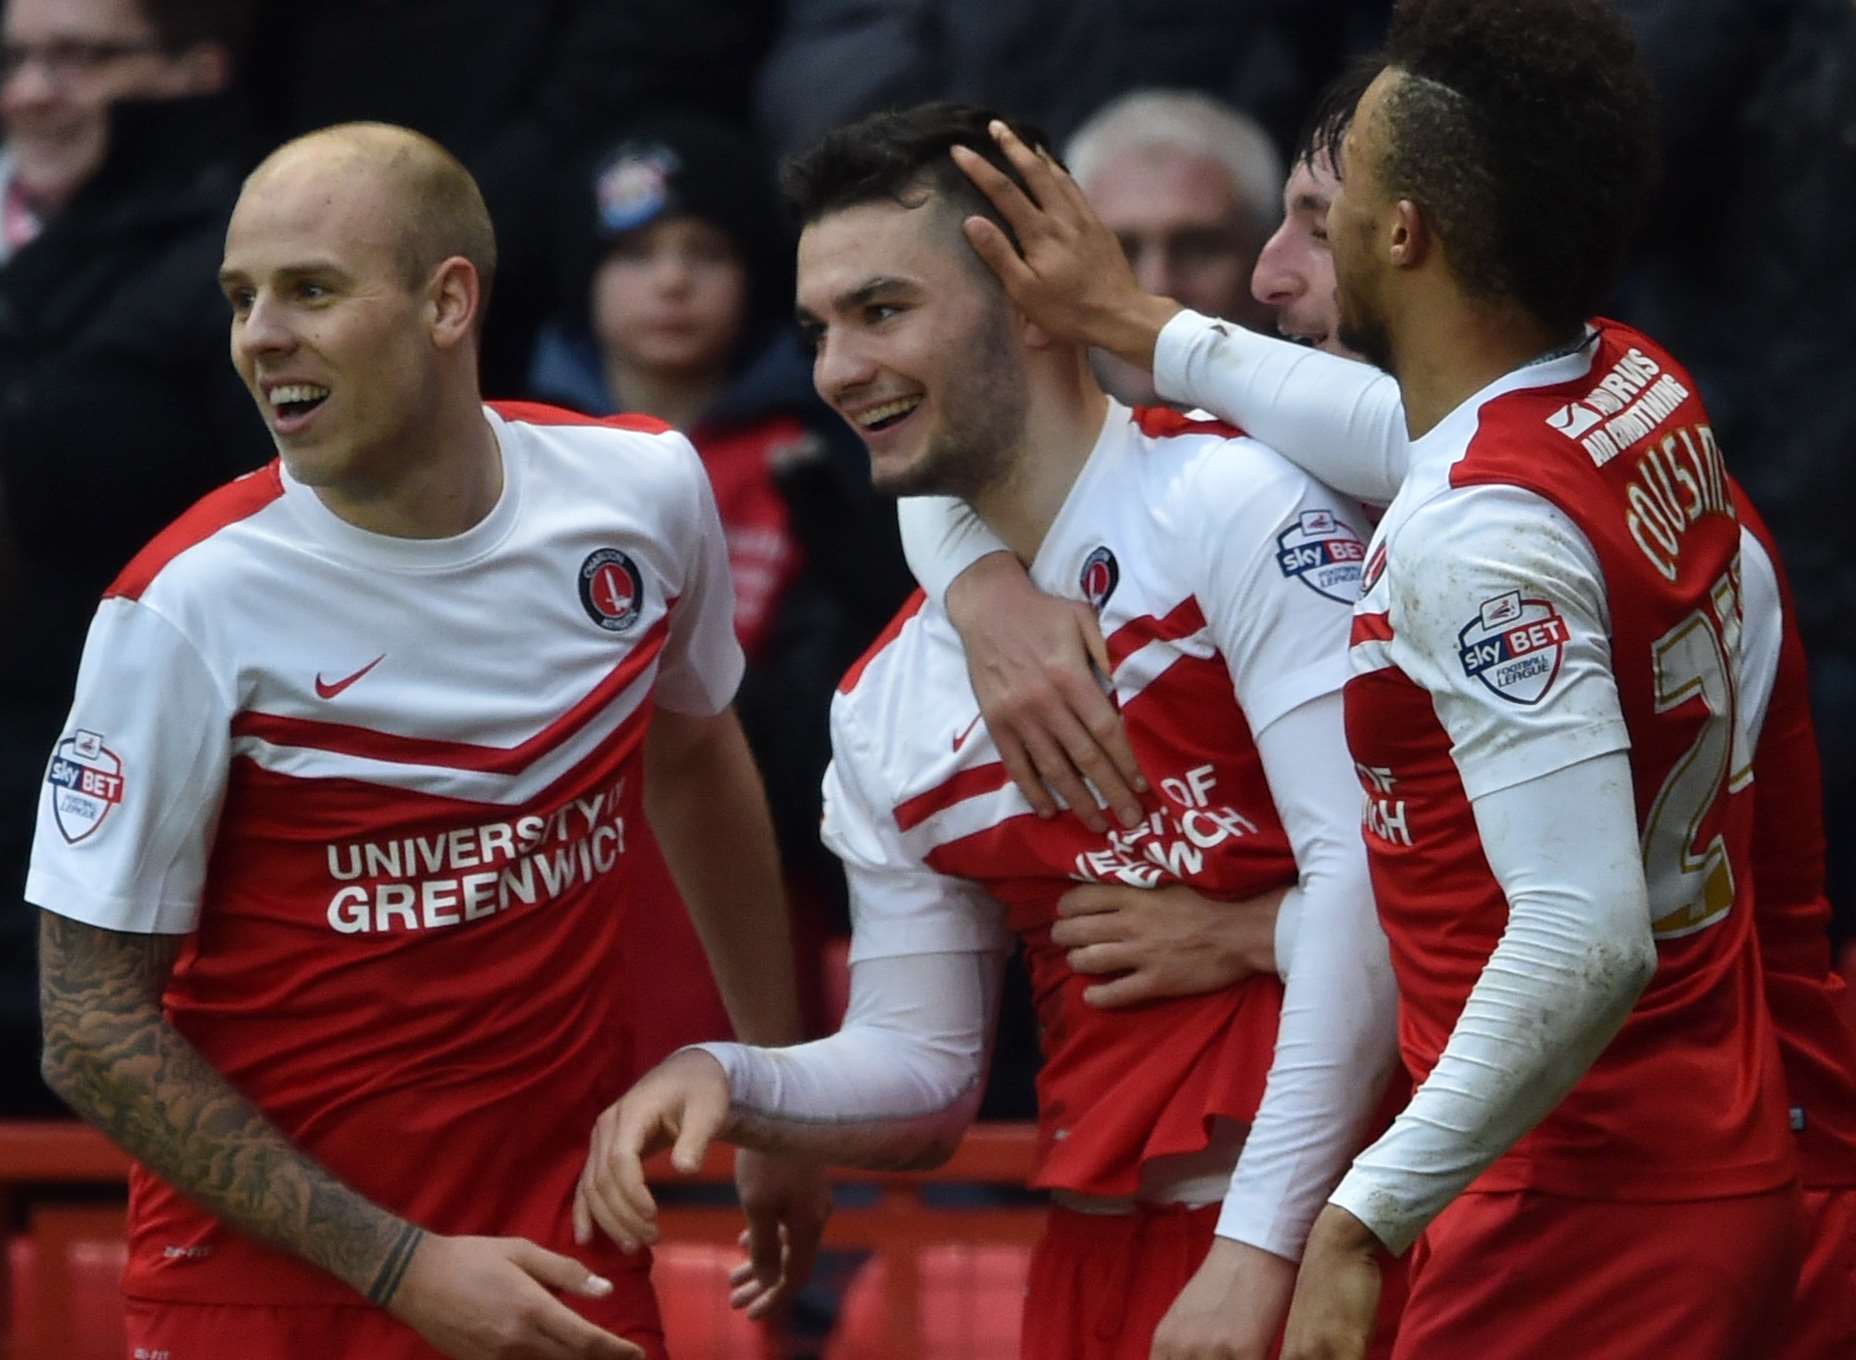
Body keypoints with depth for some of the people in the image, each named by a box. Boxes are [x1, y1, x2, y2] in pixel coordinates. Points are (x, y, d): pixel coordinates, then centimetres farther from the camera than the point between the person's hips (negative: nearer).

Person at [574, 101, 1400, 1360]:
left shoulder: (1229, 503, -7)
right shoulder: (887, 704, 13)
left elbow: (1365, 875, -15)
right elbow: (923, 1069, 17)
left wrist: (1262, 1241, -19)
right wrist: (732, 1083, -4)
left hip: (1313, 1223, -6)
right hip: (1101, 1245, 6)